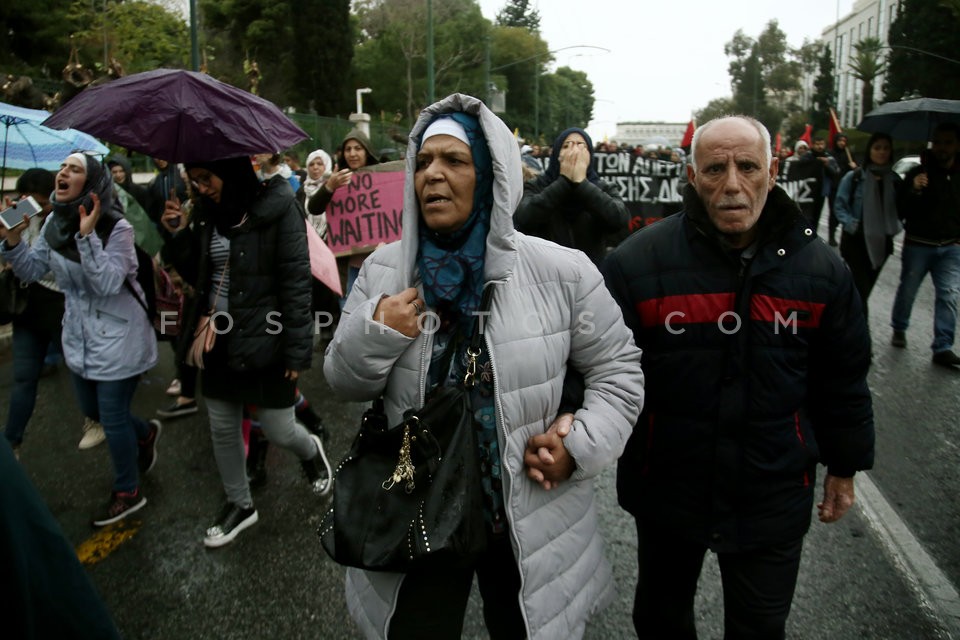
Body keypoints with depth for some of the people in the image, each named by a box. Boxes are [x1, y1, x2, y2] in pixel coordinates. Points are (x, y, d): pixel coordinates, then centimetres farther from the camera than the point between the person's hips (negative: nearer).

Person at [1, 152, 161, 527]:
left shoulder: (117, 228, -21)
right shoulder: (54, 222, 0)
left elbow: (108, 284, -29)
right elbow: (31, 272, 6)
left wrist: (87, 236, -36)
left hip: (117, 338, -7)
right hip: (79, 337, 7)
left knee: (113, 418, 3)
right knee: (92, 410, 21)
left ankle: (128, 492, 23)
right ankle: (146, 434, 50)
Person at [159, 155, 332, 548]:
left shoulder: (277, 206, -14)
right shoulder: (208, 211, 5)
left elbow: (296, 281, -15)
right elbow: (198, 276, 12)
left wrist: (297, 350, -16)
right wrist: (177, 236, -5)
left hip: (264, 338, -6)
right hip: (218, 339, 6)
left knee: (277, 430, 4)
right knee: (222, 429, 14)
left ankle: (310, 450, 39)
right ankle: (239, 505, 35)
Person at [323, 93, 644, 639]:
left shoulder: (561, 272, -10)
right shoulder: (384, 270, -3)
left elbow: (618, 367, 0)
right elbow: (344, 381, 3)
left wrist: (581, 444, -14)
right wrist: (374, 334, -17)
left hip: (533, 528, -1)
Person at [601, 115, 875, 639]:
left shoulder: (821, 269, -4)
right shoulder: (637, 261, -13)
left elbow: (843, 378, 7)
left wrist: (844, 467, 13)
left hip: (773, 494, 1)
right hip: (666, 486, 0)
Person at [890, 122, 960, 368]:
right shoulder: (918, 174, -6)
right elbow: (902, 211, -13)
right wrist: (914, 191, -29)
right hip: (918, 244, -2)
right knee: (907, 289, 8)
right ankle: (899, 329, 31)